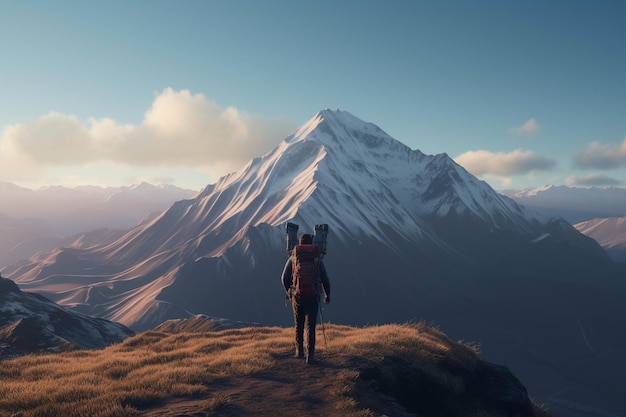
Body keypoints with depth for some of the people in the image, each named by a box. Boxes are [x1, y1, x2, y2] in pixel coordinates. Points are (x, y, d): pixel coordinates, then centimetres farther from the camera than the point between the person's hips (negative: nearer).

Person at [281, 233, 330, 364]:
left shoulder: (293, 258, 0)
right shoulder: (317, 259, -3)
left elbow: (284, 278, 1)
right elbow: (325, 279, 0)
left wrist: (288, 291, 18)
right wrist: (327, 294, 14)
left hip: (297, 296, 1)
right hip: (312, 297, -1)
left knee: (299, 325, 17)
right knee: (310, 325, 1)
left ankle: (299, 351, 25)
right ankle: (310, 355, -5)